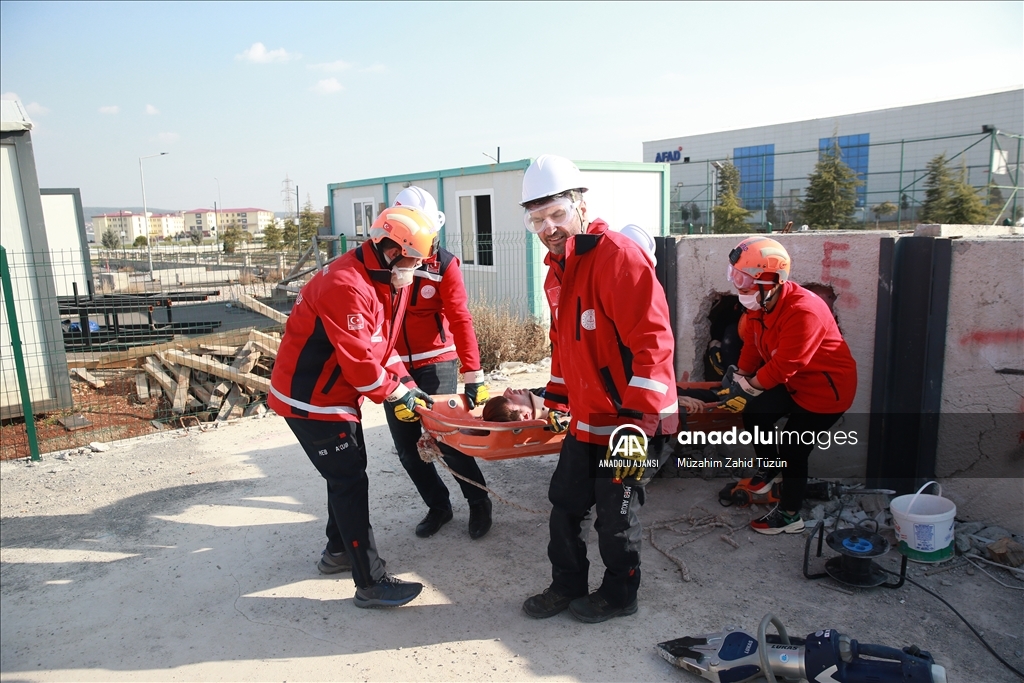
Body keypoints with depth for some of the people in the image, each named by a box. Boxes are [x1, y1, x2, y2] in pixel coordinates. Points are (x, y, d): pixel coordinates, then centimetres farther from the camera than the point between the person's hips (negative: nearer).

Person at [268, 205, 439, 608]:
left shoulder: (386, 282, 6)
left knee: (348, 473, 20)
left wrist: (407, 386, 1)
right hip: (311, 401, -10)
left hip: (335, 395, 10)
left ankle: (338, 551, 38)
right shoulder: (346, 286, -27)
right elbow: (358, 358, -27)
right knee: (350, 482, -7)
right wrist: (395, 394, -14)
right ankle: (370, 584, 2)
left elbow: (382, 345, 11)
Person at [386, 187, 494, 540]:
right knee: (406, 446, 8)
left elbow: (460, 319, -14)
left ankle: (479, 502, 17)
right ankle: (438, 505, 28)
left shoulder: (444, 263, -10)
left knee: (445, 439, -6)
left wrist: (473, 375, -20)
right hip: (393, 365, 4)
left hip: (435, 362, -3)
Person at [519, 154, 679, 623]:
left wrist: (637, 417, -26)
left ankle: (619, 595, 33)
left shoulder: (618, 256, -20)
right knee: (565, 504, 17)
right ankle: (567, 586, 38)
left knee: (615, 516, 8)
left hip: (631, 422, -8)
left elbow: (653, 340, -25)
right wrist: (556, 400, 23)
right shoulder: (558, 269, 9)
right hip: (585, 421, 8)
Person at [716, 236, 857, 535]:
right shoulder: (759, 306, -6)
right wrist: (738, 378, -9)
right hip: (793, 382, 9)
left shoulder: (804, 311, -33)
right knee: (754, 413, 9)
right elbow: (752, 347, 2)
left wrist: (748, 386, -21)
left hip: (827, 387, -8)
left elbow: (783, 366, -31)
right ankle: (772, 470, 35)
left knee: (794, 448, -5)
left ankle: (789, 516, 15)